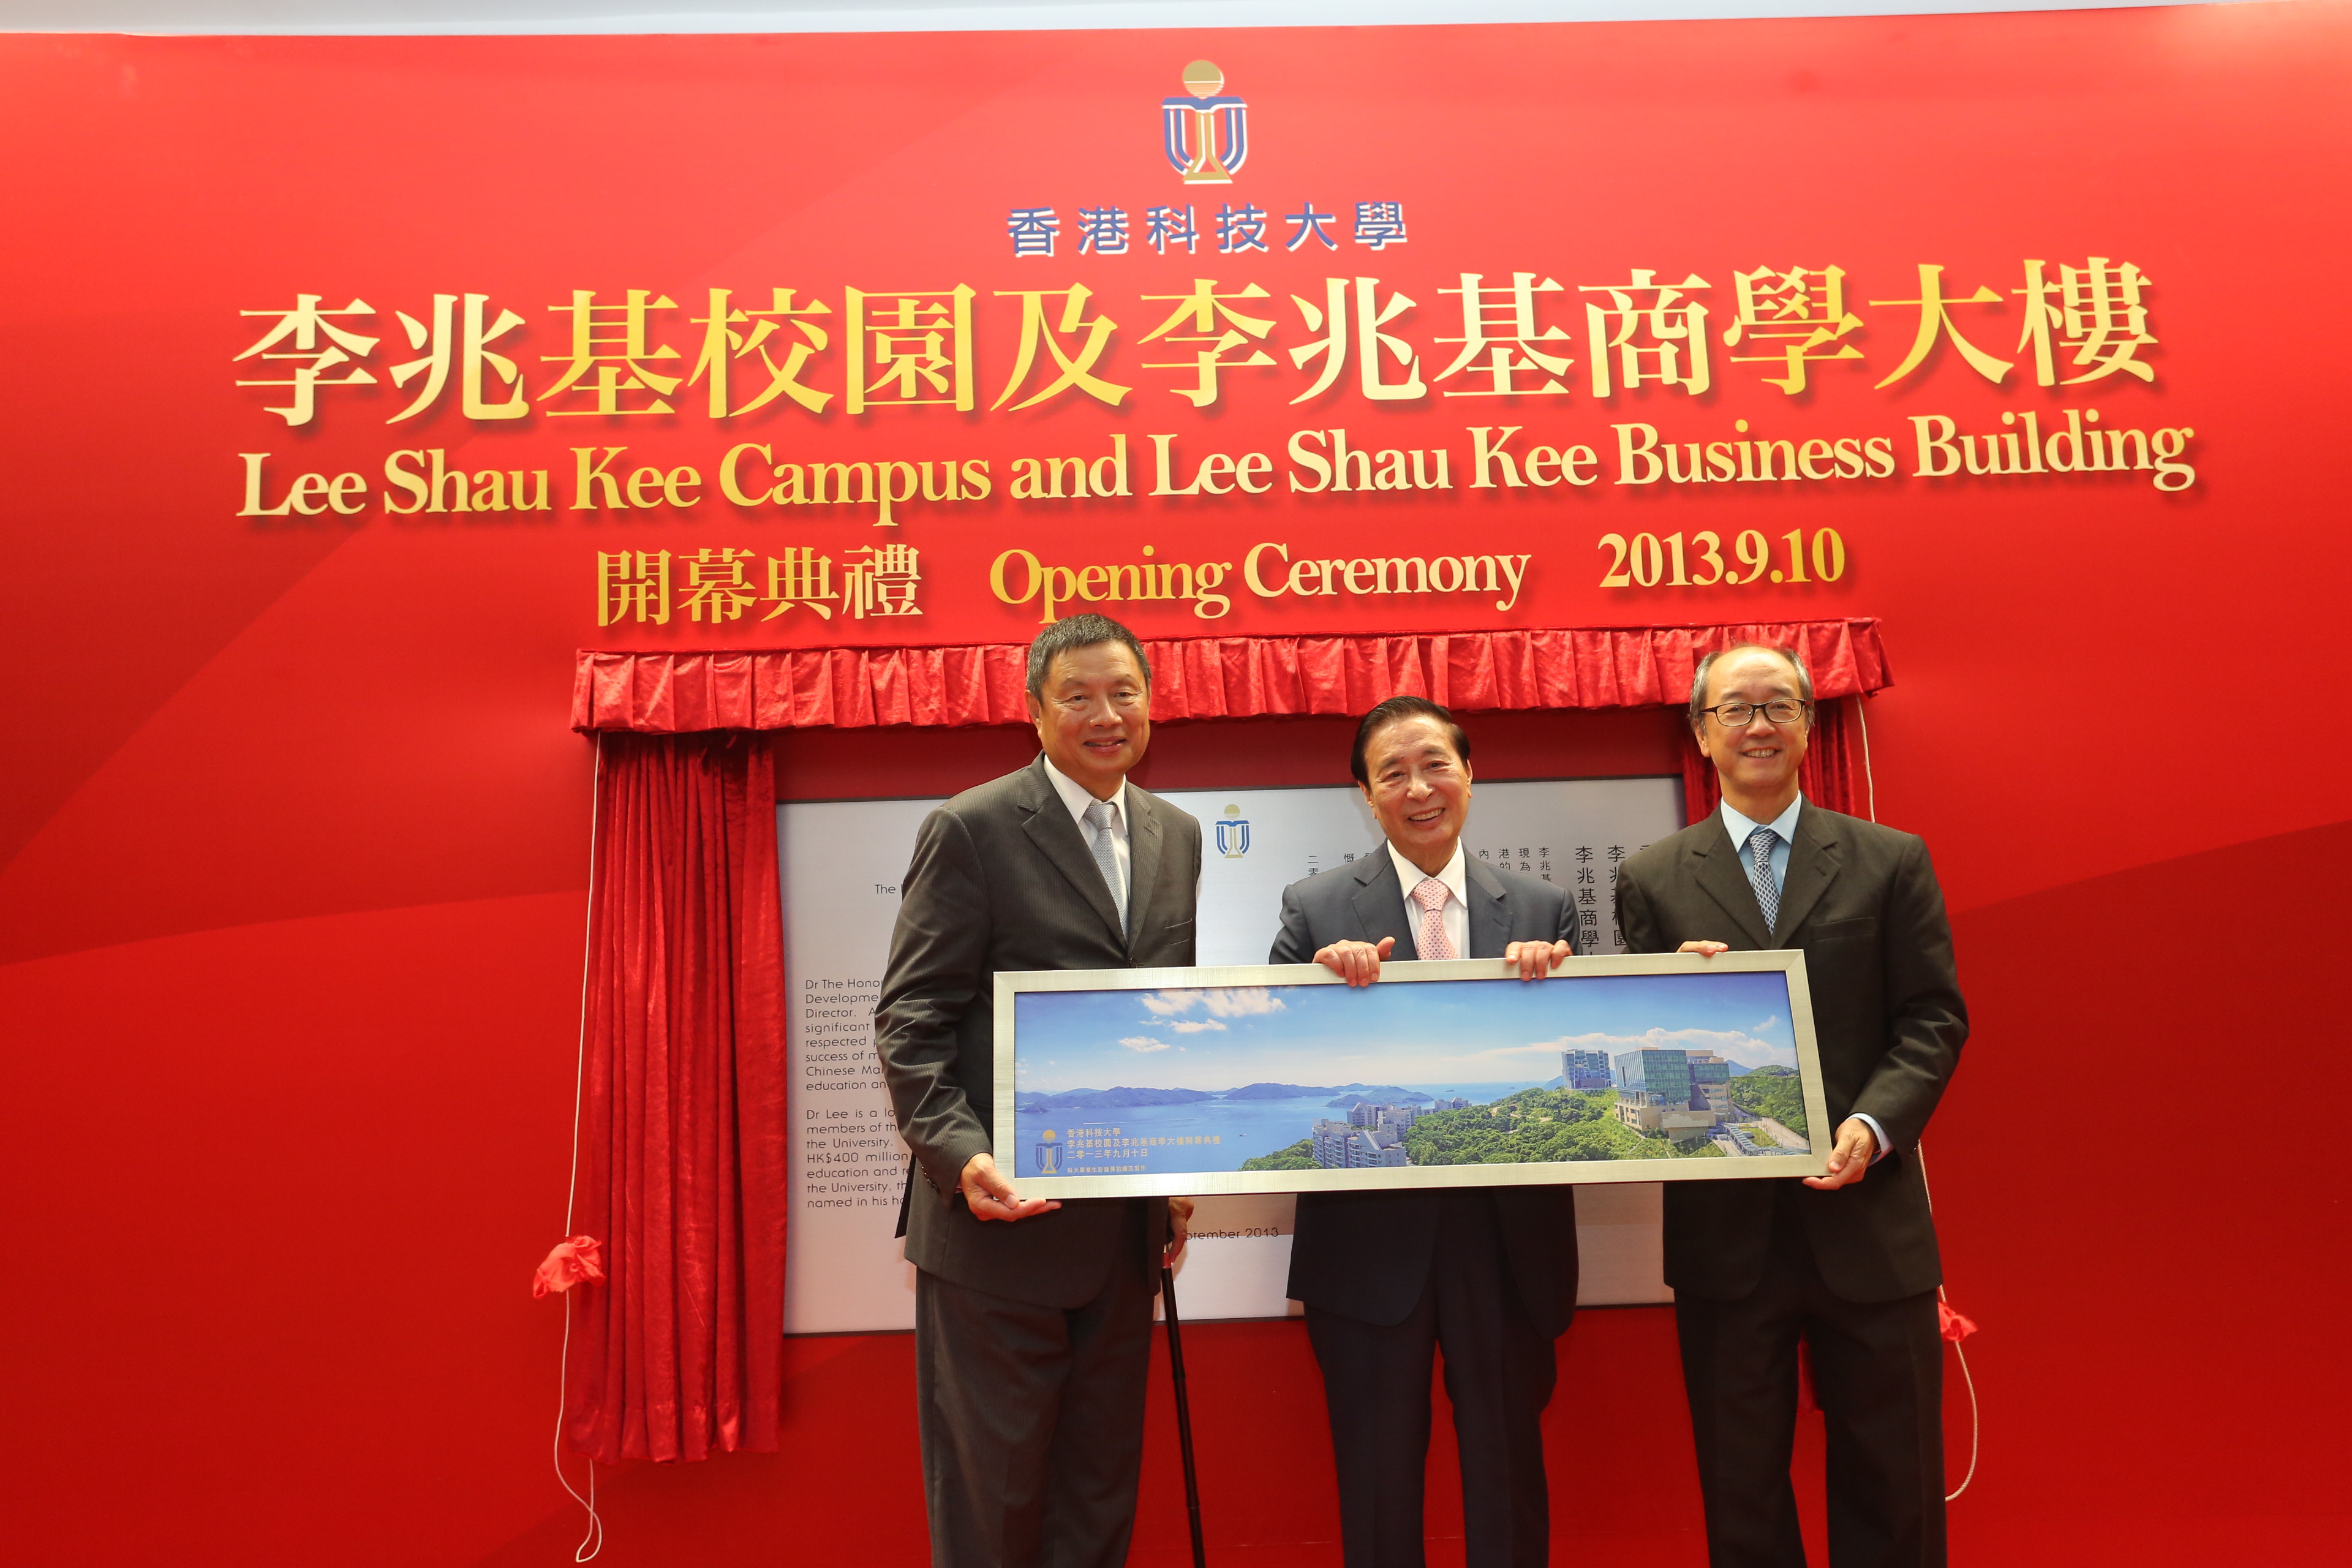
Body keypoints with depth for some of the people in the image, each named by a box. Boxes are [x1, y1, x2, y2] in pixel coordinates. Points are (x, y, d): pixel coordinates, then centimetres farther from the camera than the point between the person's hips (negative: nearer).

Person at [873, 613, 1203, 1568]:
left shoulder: (1177, 836, 10)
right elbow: (910, 1018, -11)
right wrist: (961, 1155, -24)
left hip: (1124, 1227, 6)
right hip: (999, 1216, -5)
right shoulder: (972, 829, -9)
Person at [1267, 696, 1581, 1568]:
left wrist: (1554, 979, -17)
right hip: (1370, 1237, -1)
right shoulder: (1316, 909, -2)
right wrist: (1324, 975, -21)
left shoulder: (1543, 909, 4)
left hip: (1508, 1236, 2)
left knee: (1509, 1473, 17)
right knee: (1378, 1480, 13)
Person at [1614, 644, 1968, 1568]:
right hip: (1725, 1231, 0)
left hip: (1869, 1222, 0)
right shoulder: (1652, 880, 4)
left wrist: (1872, 1127, -15)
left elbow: (1934, 1019, 1)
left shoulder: (1891, 863, 5)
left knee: (1893, 1492, 12)